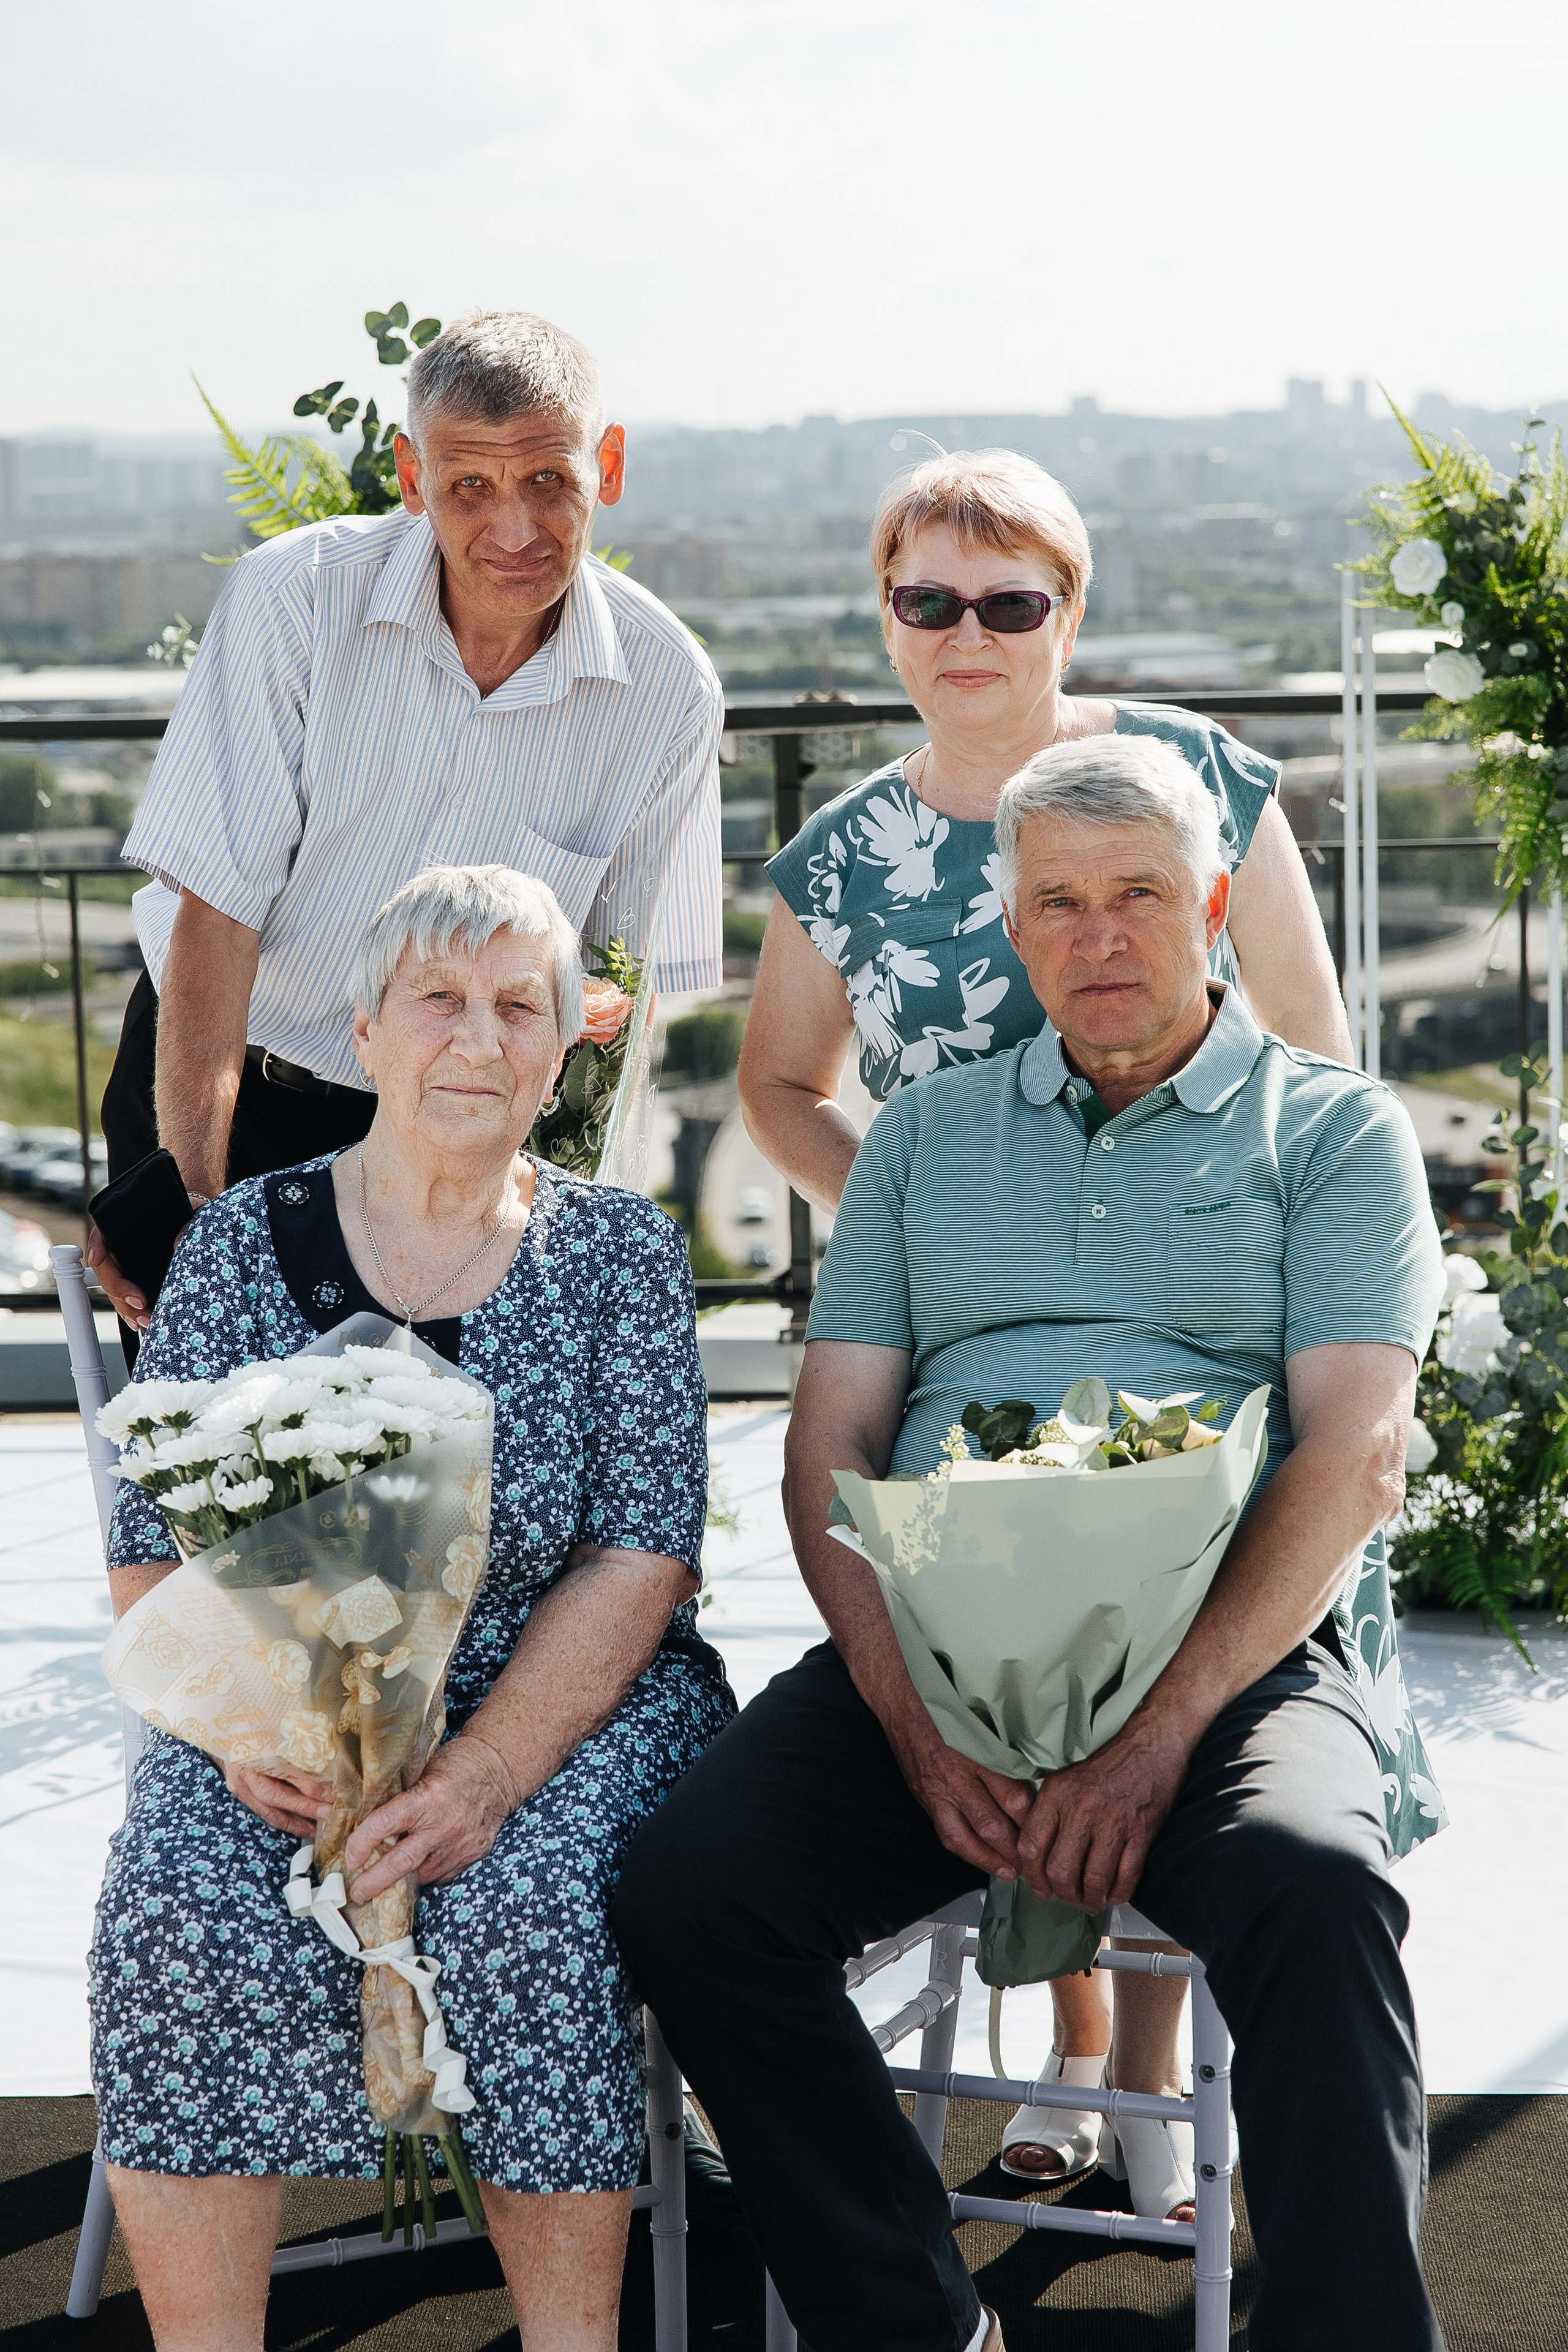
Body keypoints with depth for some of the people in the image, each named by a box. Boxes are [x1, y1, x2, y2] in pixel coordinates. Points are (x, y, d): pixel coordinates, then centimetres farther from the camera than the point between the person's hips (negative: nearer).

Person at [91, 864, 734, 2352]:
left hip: (569, 1710, -1)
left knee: (527, 1906, -31)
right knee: (182, 1908, -27)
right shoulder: (239, 1244, 5)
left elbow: (642, 1558, -5)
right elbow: (151, 1562, 3)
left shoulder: (619, 1254, 3)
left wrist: (485, 1772, -20)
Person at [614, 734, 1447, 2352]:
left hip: (1230, 1654, -3)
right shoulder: (924, 1137, 21)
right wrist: (914, 1719, -8)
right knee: (687, 1888, -22)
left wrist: (1159, 1735, -16)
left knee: (1310, 1887, -35)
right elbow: (829, 1446, 11)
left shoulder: (1334, 1129, 11)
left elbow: (1356, 1453, -2)